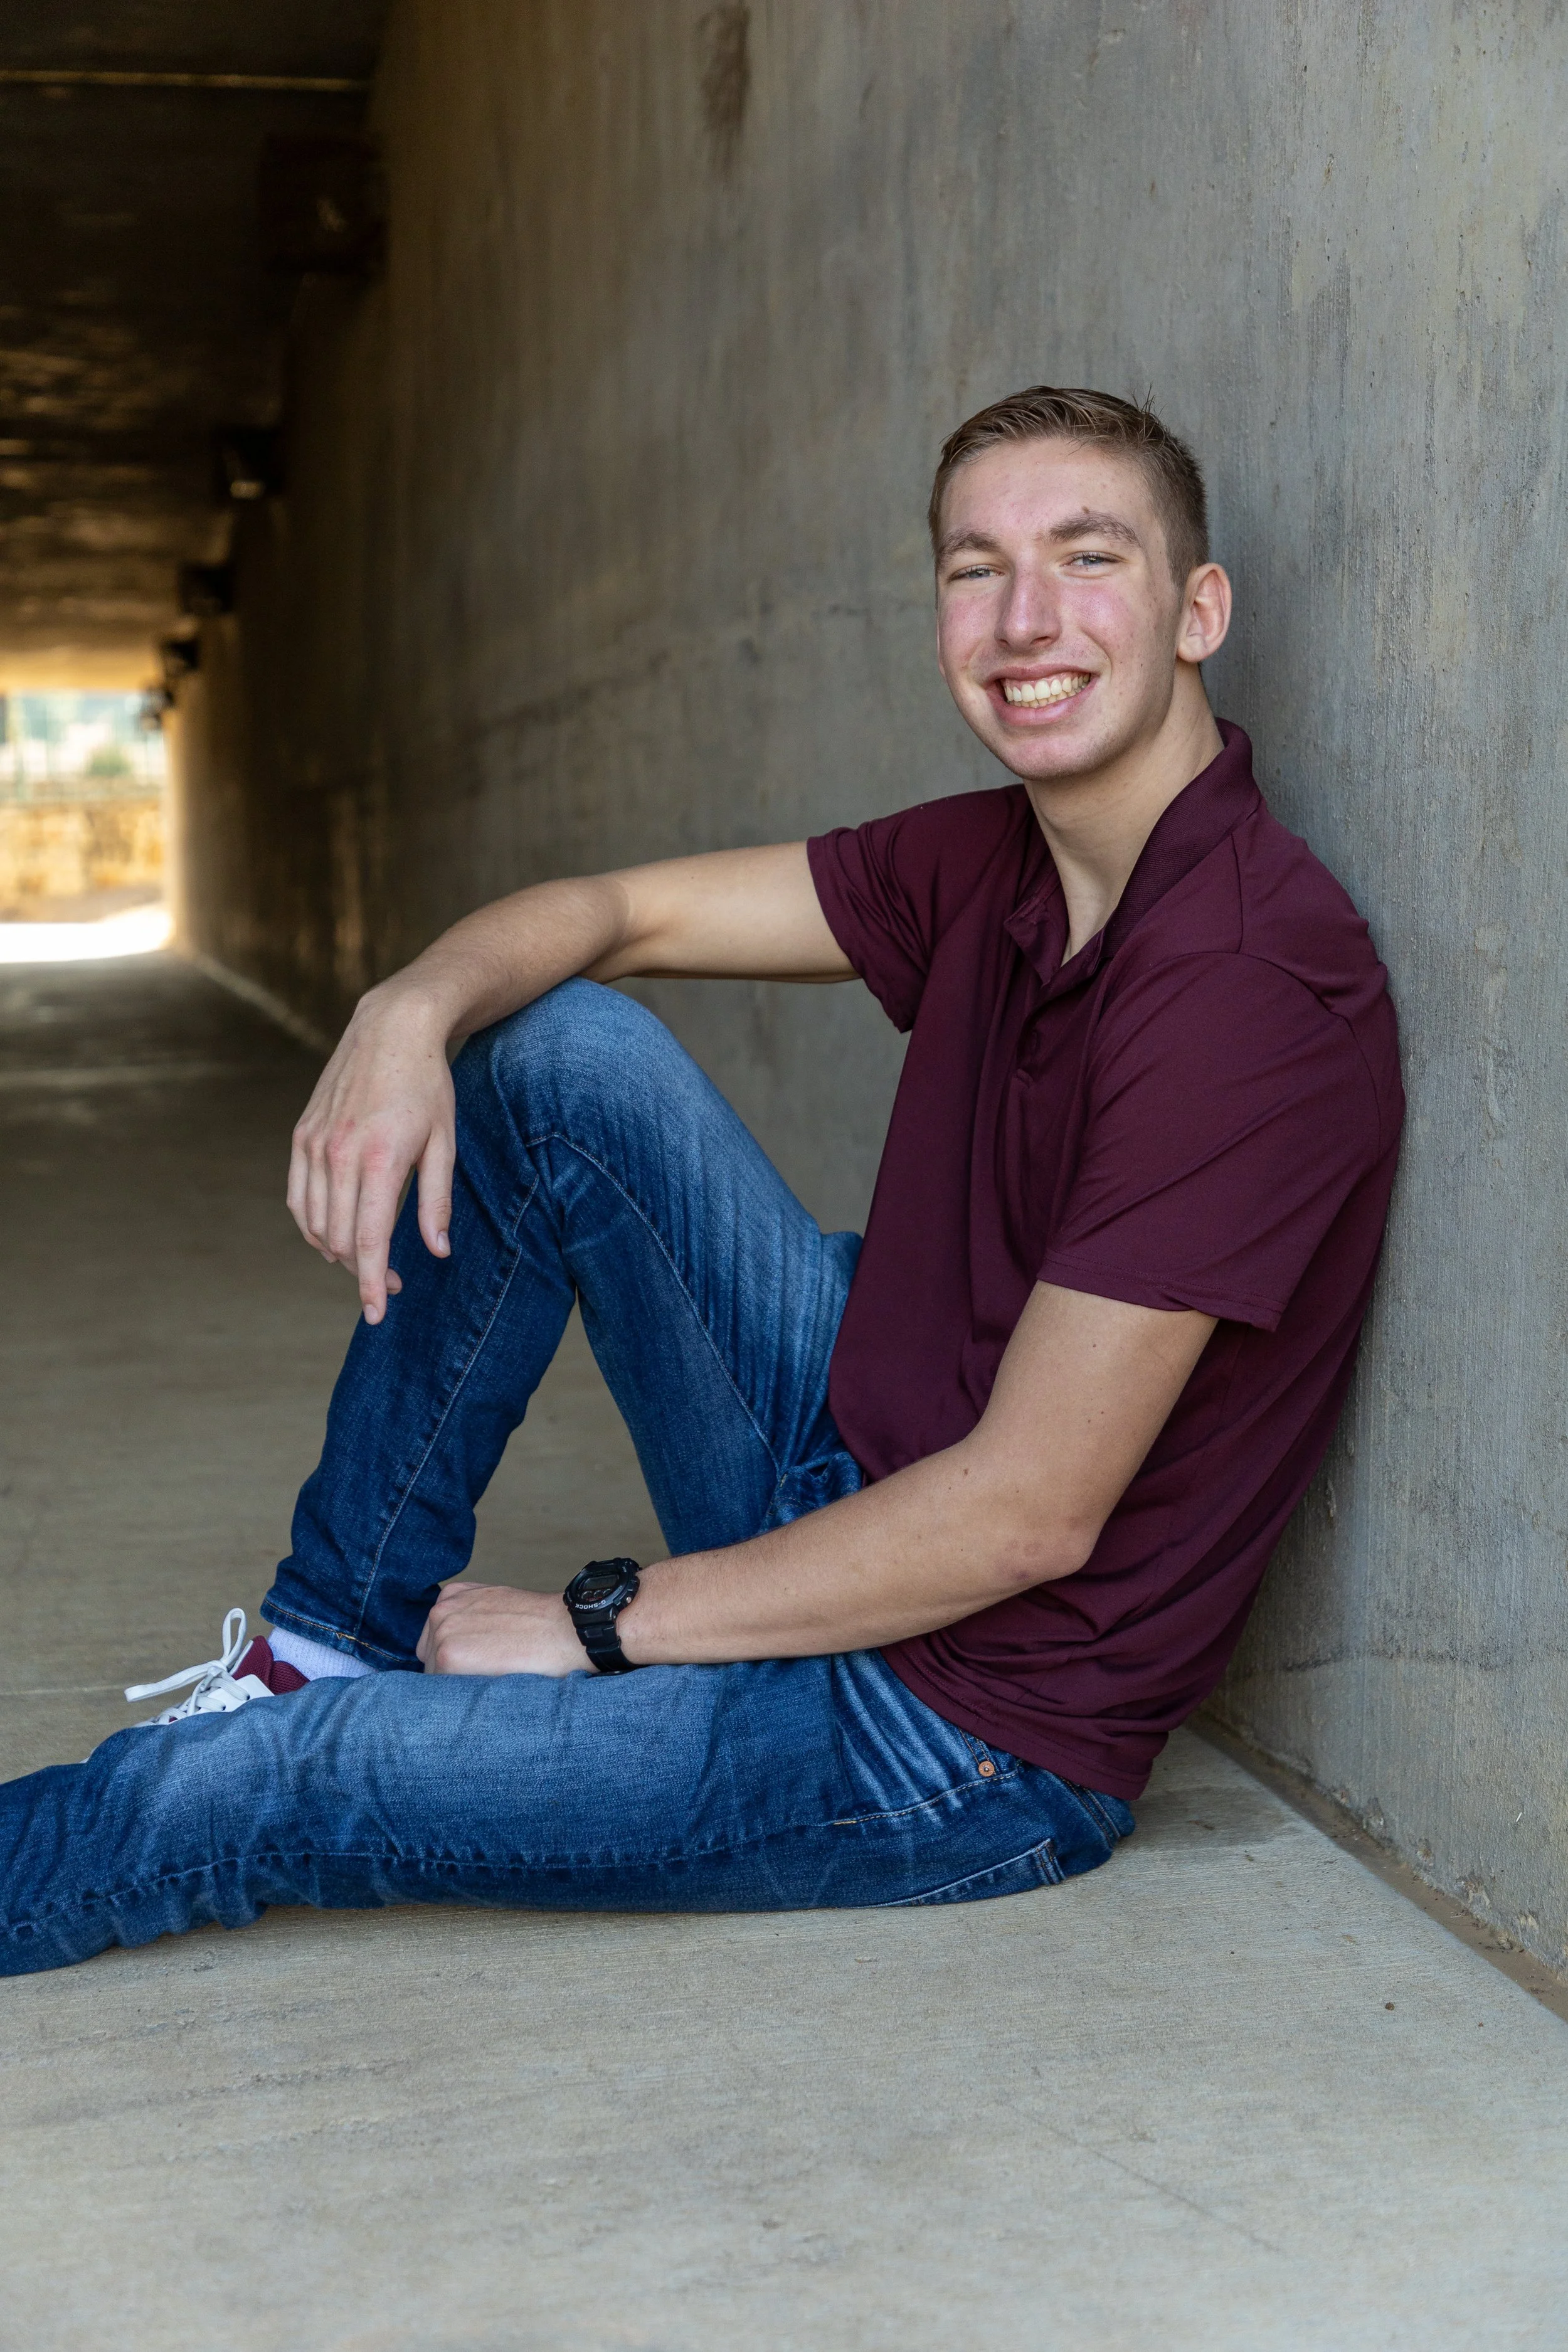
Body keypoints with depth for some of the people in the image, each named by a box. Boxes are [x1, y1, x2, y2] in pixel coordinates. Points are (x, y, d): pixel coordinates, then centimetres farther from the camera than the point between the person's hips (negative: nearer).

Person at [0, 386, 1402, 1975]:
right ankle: (340, 1636, 7)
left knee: (239, 1787, -11)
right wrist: (411, 1011, -17)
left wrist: (599, 1627, -16)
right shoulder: (988, 862, 2)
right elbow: (619, 912, 7)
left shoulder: (1245, 976, -25)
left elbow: (1030, 1518, -25)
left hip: (975, 1739, -8)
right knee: (553, 1045, -1)